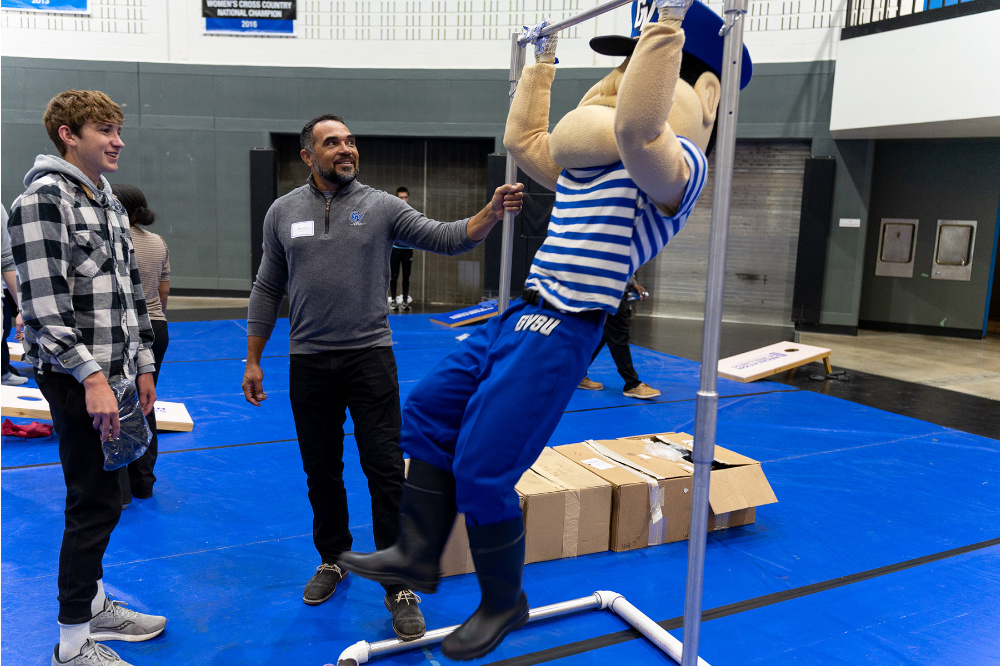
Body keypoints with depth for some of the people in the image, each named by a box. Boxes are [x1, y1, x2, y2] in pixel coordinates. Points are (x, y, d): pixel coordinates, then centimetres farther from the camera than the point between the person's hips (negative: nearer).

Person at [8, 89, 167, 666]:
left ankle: (93, 603, 33)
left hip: (112, 373, 9)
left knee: (100, 496, 17)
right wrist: (91, 376, -23)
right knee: (96, 502, -3)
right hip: (77, 378, -8)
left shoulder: (108, 202, 16)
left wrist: (143, 367, 17)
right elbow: (44, 305, -19)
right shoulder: (44, 198, -11)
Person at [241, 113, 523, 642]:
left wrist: (491, 212, -26)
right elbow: (267, 290, 10)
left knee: (386, 471, -2)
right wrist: (253, 360, 8)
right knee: (321, 471, 14)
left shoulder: (381, 206, 0)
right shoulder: (283, 212, 6)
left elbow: (448, 239, -8)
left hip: (370, 356, -2)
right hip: (309, 361, 2)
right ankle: (333, 559, 36)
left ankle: (399, 587, 9)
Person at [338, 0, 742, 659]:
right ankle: (418, 555, 24)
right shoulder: (586, 167, 19)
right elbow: (524, 137, 31)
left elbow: (636, 127, -32)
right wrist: (542, 59, 36)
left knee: (482, 471, -8)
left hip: (561, 332, -10)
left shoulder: (676, 167, -9)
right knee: (428, 413, 13)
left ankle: (504, 604, 17)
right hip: (521, 313, 10)